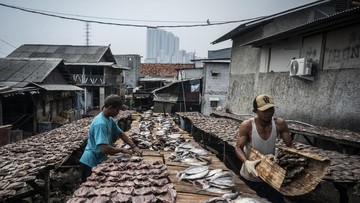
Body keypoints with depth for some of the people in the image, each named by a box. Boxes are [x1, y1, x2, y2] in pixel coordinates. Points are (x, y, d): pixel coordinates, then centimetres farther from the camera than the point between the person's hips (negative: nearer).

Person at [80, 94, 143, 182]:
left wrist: (134, 147, -3)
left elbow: (121, 134, 9)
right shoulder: (100, 123, -29)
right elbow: (104, 149, -34)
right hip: (91, 163, -9)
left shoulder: (110, 119, 0)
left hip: (99, 160, 9)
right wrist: (122, 150, -19)